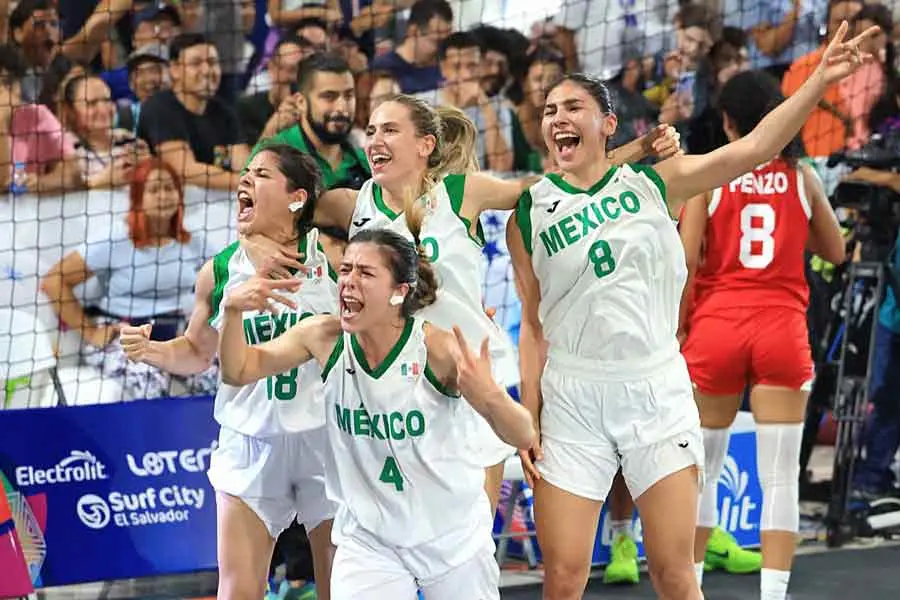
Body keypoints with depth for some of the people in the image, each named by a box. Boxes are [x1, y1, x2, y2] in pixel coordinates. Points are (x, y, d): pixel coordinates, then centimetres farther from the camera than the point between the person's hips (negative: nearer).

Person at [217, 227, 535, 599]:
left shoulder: (437, 348, -20)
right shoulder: (323, 338, -10)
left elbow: (522, 437, -20)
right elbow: (239, 371, 2)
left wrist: (489, 395, -41)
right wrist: (233, 310, -17)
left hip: (454, 537, -1)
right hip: (367, 538, 2)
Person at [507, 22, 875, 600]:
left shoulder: (652, 181, 3)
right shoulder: (530, 213, 4)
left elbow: (753, 148, -7)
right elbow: (534, 327, 8)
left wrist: (821, 80, -18)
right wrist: (528, 421, 4)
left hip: (656, 390, 0)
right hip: (572, 397, 0)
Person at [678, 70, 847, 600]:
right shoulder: (802, 176, 2)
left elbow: (686, 261, -8)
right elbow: (835, 251, 14)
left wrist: (679, 328, 1)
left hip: (716, 326, 0)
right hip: (782, 326, 0)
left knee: (703, 467, 12)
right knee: (780, 475, -1)